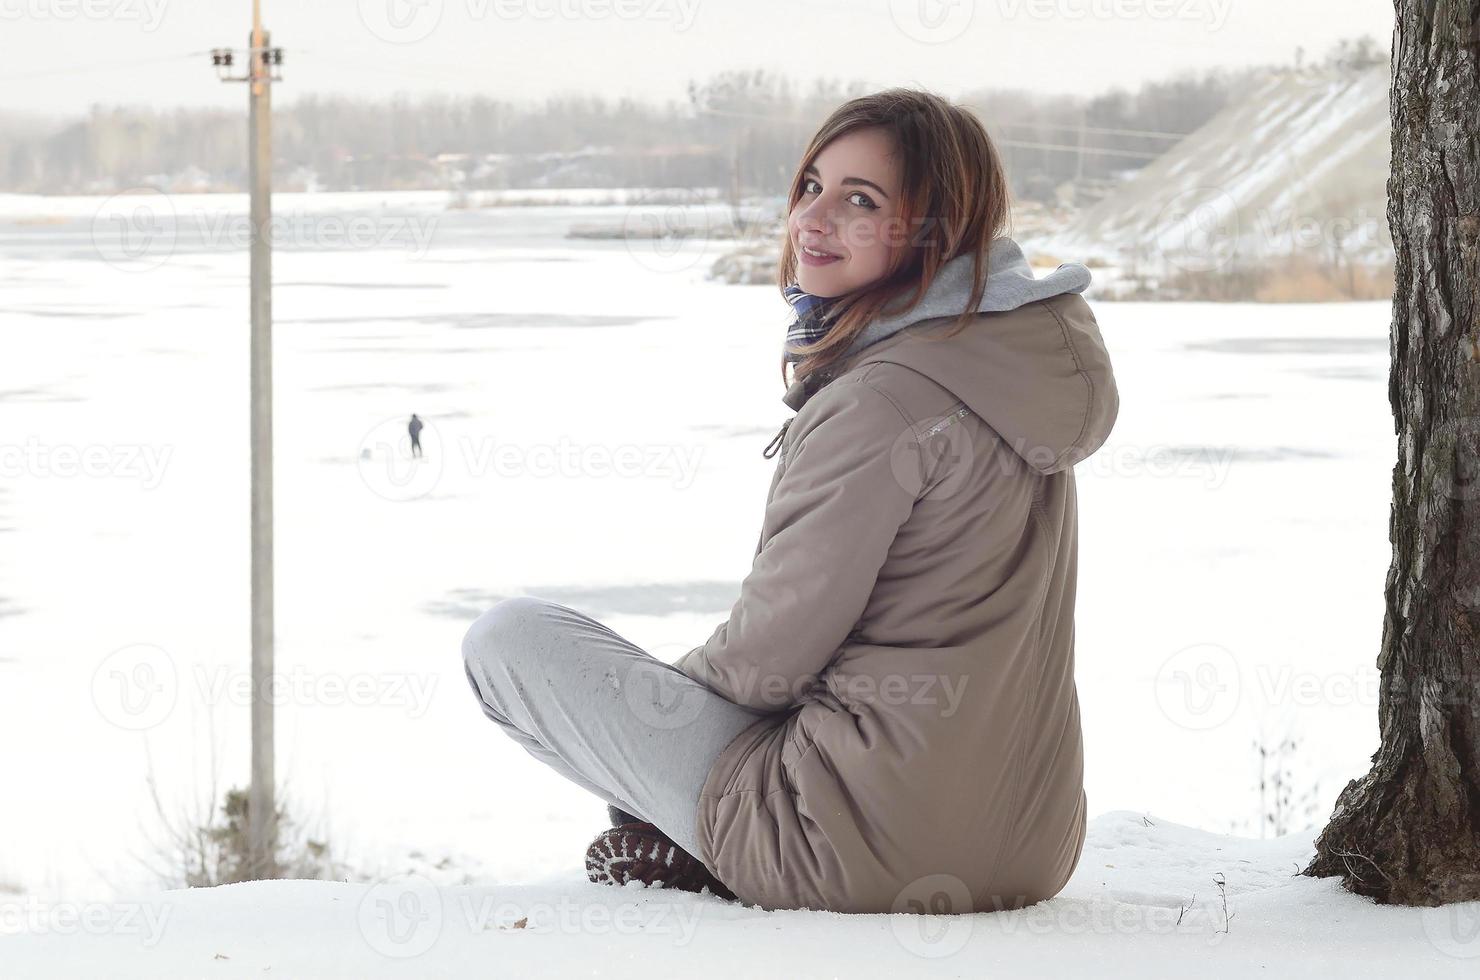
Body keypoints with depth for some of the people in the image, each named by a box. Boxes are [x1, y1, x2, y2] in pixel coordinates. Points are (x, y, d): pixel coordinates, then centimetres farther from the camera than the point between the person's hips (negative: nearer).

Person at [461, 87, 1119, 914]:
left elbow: (776, 646, -14)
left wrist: (673, 682, 8)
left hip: (876, 844, -10)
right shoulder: (1016, 344, 7)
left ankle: (695, 844, 9)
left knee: (510, 636, 0)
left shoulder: (885, 399, -21)